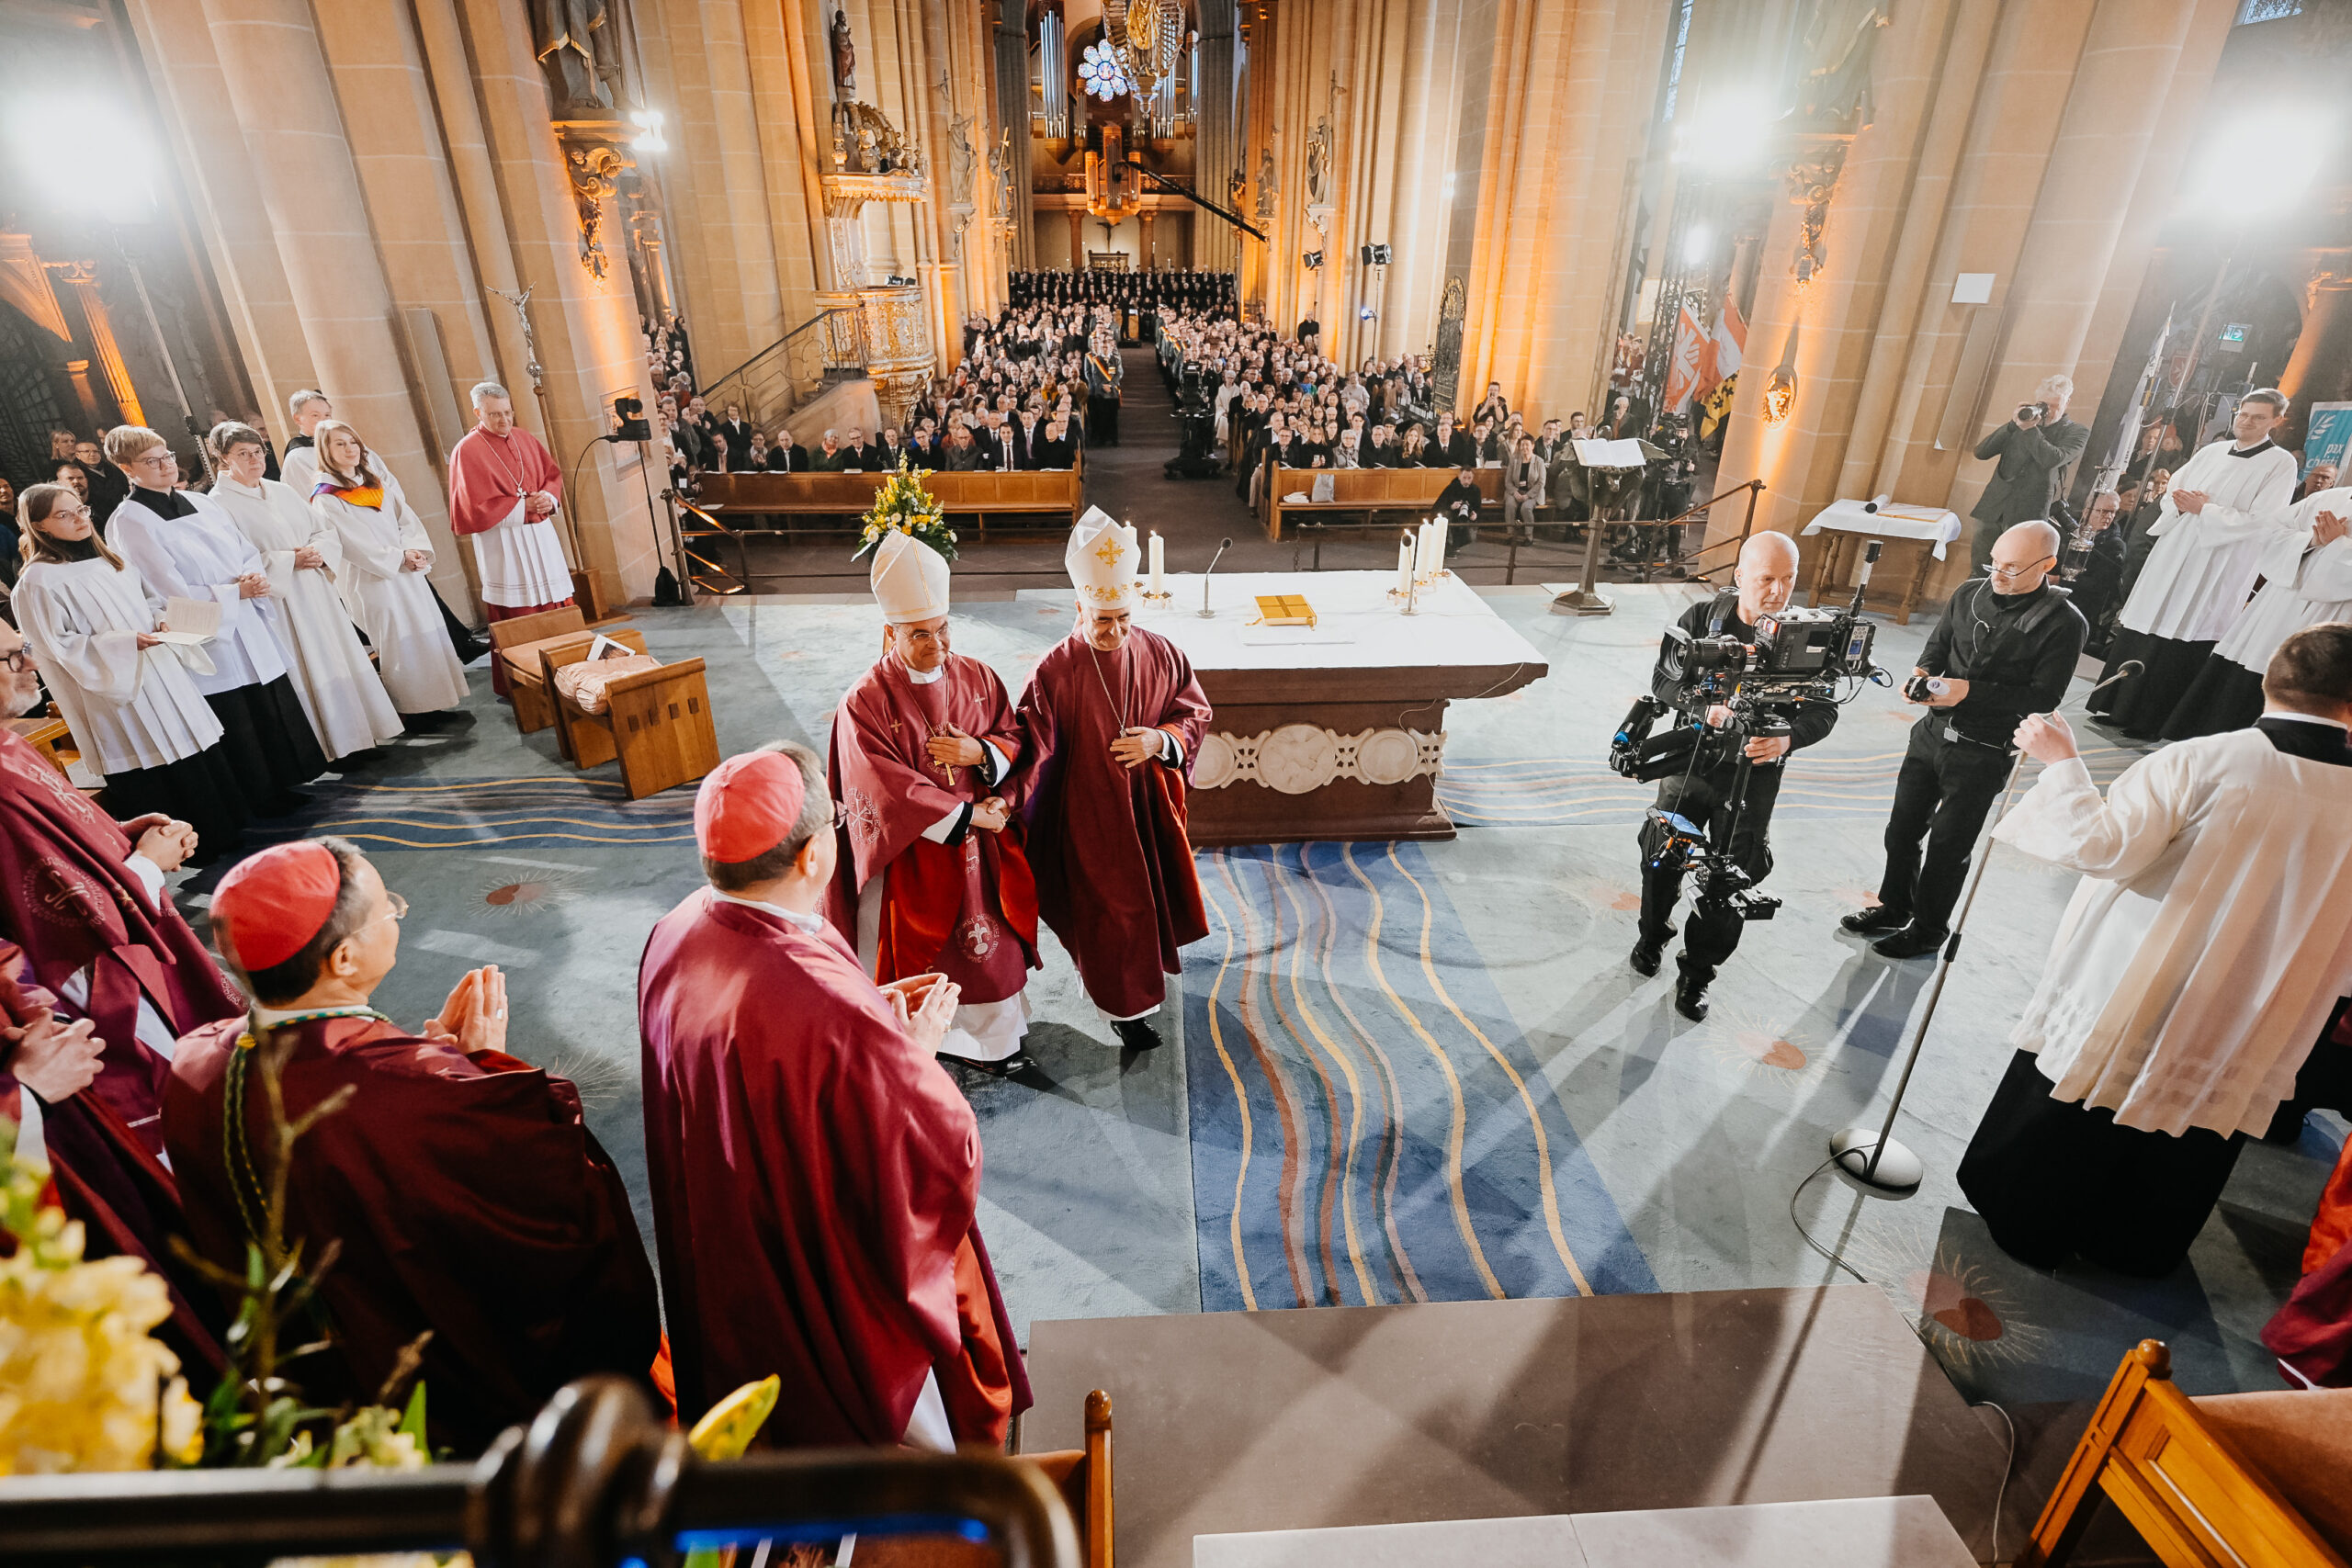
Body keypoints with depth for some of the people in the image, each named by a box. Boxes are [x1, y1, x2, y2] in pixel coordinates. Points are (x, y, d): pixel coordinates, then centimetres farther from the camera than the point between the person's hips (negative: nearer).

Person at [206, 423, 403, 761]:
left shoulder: (280, 491, 13)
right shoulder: (219, 502, -6)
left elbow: (325, 529, 13)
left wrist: (319, 552, -7)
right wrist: (290, 561, -18)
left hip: (317, 591, 6)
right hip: (278, 599, -6)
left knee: (340, 655, 9)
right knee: (306, 668, -4)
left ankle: (359, 728, 17)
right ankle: (331, 745, 2)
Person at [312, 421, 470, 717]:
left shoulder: (377, 482, 13)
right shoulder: (326, 499, -6)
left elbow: (406, 519, 5)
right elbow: (354, 543, -13)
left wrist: (417, 550, -12)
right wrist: (398, 558, -18)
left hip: (408, 573, 6)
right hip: (373, 579, -6)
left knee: (428, 634, 6)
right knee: (398, 644, -4)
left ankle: (435, 697, 15)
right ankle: (412, 707, 3)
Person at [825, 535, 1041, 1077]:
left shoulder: (977, 677, -2)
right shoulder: (866, 702, -16)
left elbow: (1014, 737, 6)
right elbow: (889, 789, -20)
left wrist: (979, 752, -17)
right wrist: (967, 814, -19)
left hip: (982, 846, 4)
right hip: (917, 854, -4)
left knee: (988, 934, 14)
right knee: (928, 945, 9)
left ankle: (993, 1031, 35)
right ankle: (939, 1036, 30)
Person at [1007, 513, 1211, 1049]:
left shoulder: (1162, 655, -8)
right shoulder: (1053, 672, -18)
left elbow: (1196, 714, 1)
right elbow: (1033, 745, -19)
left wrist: (1160, 740, -18)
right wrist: (1007, 799, -33)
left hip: (1149, 804, 4)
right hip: (1089, 810, -4)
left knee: (1148, 891, 22)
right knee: (1107, 904, 7)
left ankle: (1143, 964, 51)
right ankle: (1123, 1004, 26)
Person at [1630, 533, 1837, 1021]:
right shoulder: (1701, 619, -6)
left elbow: (1823, 710, -5)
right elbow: (1663, 679, -5)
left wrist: (1786, 739, -26)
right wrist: (1706, 706, -24)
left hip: (1754, 775, -1)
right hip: (1690, 762, 1)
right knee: (1662, 861, 13)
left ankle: (1697, 974, 23)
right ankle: (1652, 936, 41)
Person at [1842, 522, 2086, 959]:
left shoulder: (2064, 624, -14)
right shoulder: (1970, 593, 0)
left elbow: (2044, 697, -14)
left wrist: (1971, 690, -24)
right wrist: (1922, 673, -9)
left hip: (1983, 754, -5)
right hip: (1933, 731, 5)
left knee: (1948, 846, 6)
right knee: (1902, 828, 15)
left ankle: (1928, 929, 24)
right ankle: (1895, 908, 34)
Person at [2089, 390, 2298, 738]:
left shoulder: (2281, 463, -3)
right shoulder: (2212, 451, 13)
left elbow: (2259, 521, -11)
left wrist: (2203, 509, -14)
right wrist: (2182, 502, -8)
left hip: (2216, 567, -5)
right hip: (2172, 554, 5)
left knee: (2178, 644, -4)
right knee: (2141, 631, 5)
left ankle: (2147, 721, 2)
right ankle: (2118, 706, 13)